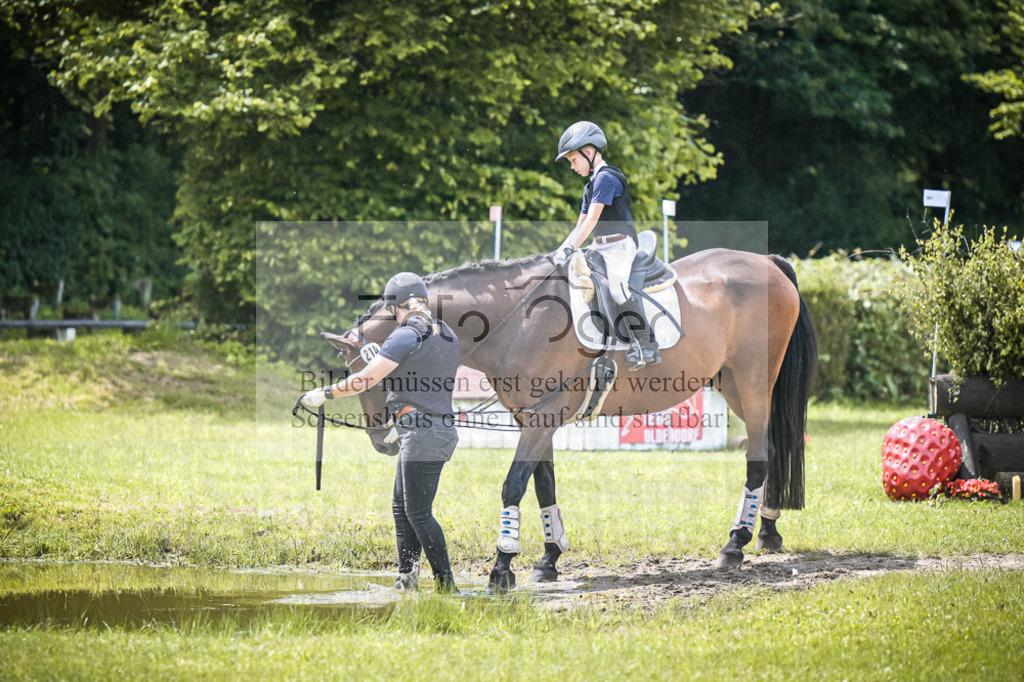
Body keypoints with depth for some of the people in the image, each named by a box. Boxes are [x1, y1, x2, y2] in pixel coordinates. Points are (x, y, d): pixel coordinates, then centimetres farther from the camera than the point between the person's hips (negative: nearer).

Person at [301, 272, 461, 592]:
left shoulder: (407, 335, -12)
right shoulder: (447, 335, 14)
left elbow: (367, 379, -15)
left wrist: (325, 393, -7)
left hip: (423, 434, -9)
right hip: (441, 428, 9)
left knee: (418, 513, -6)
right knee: (402, 506, 14)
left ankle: (446, 585, -5)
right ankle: (407, 578, 13)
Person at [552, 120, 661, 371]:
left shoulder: (606, 177, -10)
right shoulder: (590, 187, 21)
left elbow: (592, 219, -18)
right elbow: (581, 226, 23)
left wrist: (571, 248, -21)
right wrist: (560, 250, 13)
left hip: (619, 244, -10)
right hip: (601, 247, 10)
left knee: (617, 287, -27)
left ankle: (644, 346, -31)